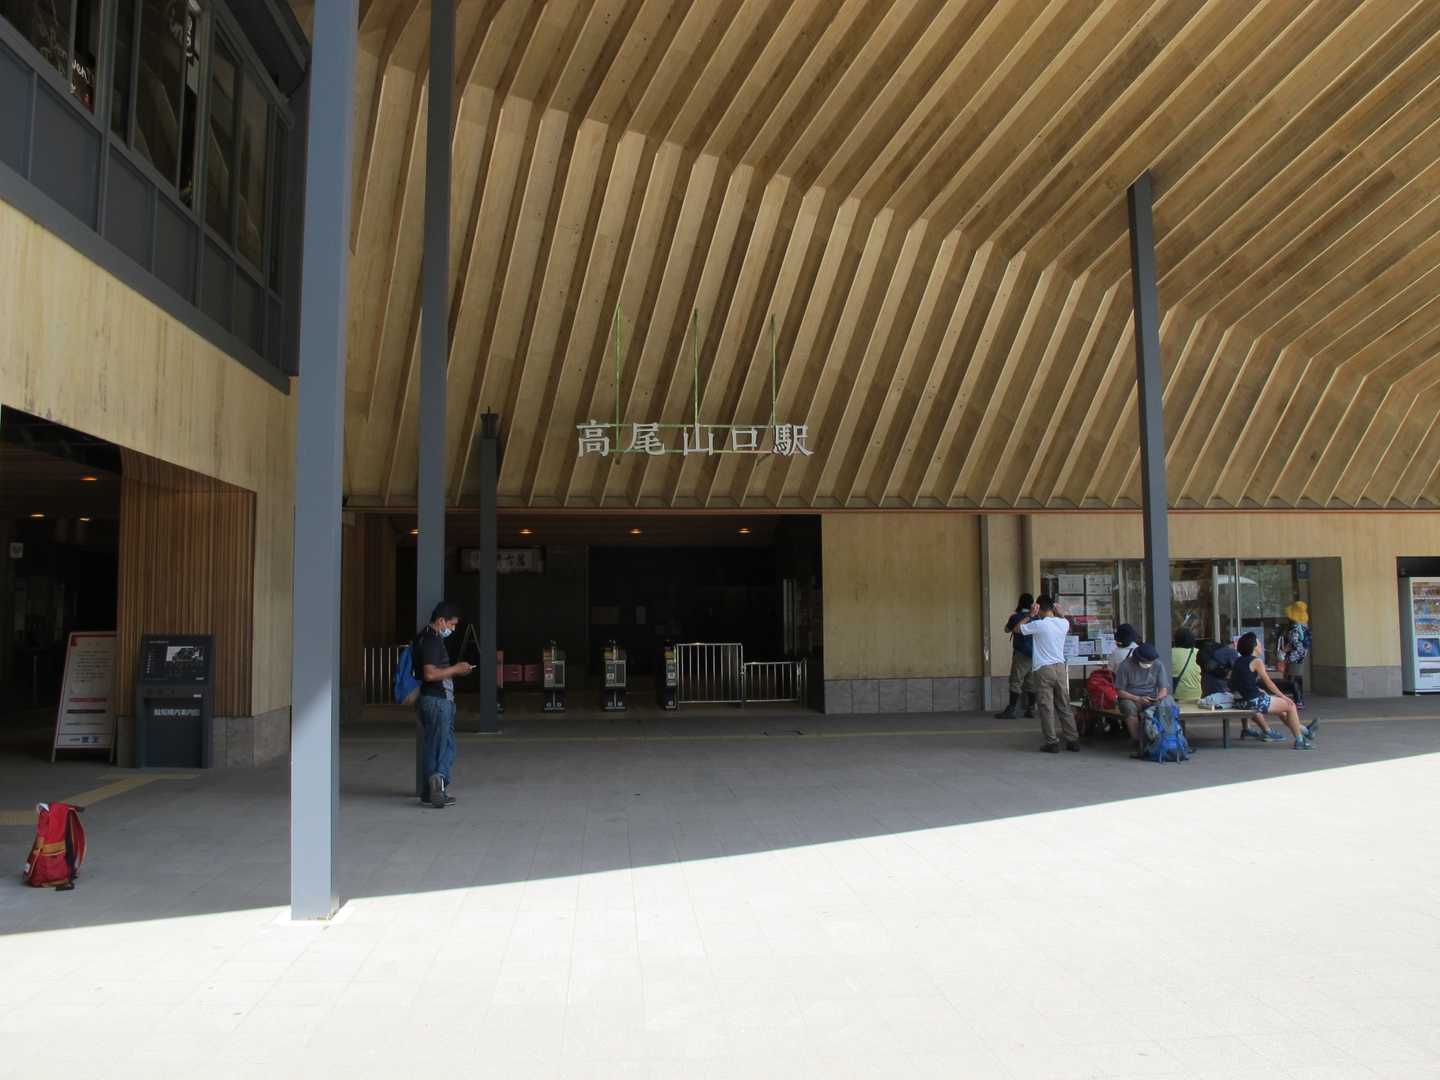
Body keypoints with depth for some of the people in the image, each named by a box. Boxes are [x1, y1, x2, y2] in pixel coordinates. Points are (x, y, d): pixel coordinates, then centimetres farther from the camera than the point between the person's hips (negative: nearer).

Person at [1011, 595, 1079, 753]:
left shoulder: (1038, 625, -13)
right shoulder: (1064, 623, 2)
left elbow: (1017, 629, 2)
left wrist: (1030, 615, 2)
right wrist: (1060, 613, 19)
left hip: (1043, 670, -5)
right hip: (1060, 668, 5)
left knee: (1046, 708, 1)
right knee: (1065, 706, 12)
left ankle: (1052, 743, 1)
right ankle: (1073, 741, 14)